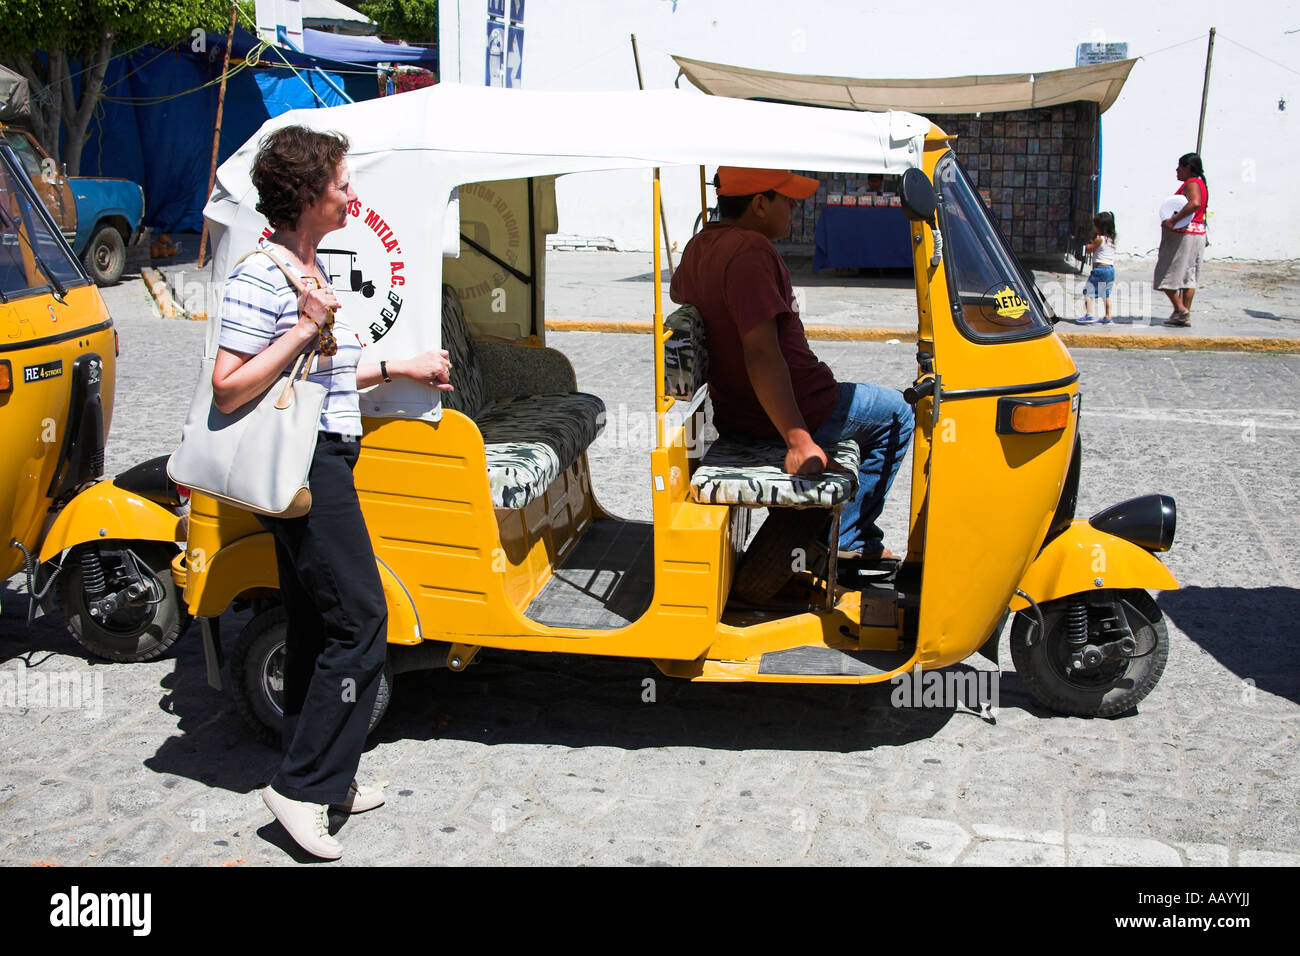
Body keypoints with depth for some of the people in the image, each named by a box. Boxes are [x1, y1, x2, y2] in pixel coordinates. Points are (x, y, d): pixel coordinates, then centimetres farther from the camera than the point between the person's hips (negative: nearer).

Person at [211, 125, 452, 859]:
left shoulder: (312, 271, 15)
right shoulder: (260, 278, -15)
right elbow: (228, 390, -20)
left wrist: (401, 367, 22)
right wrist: (305, 330, -23)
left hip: (325, 461, 10)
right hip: (307, 467, -10)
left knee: (320, 624, 14)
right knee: (360, 620, -9)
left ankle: (323, 775, 25)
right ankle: (304, 786, -1)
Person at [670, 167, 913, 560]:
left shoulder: (698, 245, 4)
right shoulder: (750, 251, -26)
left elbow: (677, 292, 28)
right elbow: (761, 352, -33)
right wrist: (799, 441, -35)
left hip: (734, 411, 10)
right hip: (799, 410, -10)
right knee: (897, 412, 14)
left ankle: (852, 539, 36)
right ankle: (847, 535, 18)